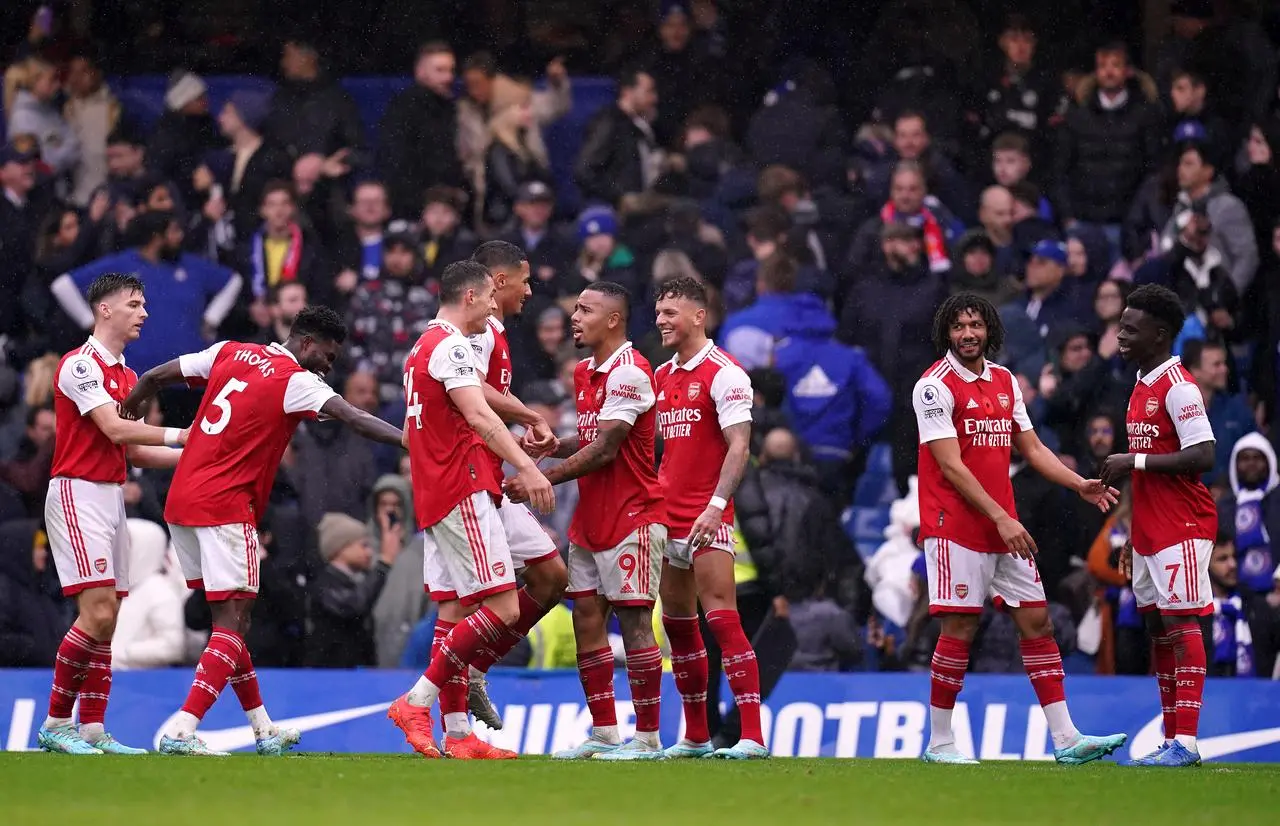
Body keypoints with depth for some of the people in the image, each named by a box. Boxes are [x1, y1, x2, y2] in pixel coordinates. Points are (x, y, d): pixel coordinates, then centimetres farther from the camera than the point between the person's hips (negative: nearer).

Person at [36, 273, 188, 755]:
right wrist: (179, 435, -15)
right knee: (97, 613, -16)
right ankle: (55, 723, -9)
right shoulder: (81, 364, -10)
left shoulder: (127, 376, 17)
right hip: (78, 494, -9)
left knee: (108, 619, 5)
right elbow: (115, 429, -19)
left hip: (112, 496, 9)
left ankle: (92, 729, 6)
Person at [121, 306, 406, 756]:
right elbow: (355, 420, -18)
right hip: (225, 508, -8)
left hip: (181, 502, 8)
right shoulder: (296, 382, -7)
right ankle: (181, 731, -21)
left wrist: (127, 415, 36)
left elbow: (154, 377, 18)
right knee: (232, 622, -8)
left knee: (231, 616, 15)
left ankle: (262, 727, 22)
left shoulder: (229, 352, 12)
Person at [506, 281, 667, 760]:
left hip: (631, 518, -9)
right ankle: (604, 734, 11)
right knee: (586, 618, 6)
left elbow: (604, 451, -19)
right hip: (589, 519, 9)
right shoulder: (584, 373, 13)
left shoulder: (629, 373, -16)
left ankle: (648, 738, -3)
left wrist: (540, 481, -17)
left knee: (634, 621, -7)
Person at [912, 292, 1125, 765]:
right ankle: (938, 743, 2)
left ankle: (1065, 739, 5)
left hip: (1004, 526, 7)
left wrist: (1081, 486, 4)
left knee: (1036, 621, 4)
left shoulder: (1004, 381, 13)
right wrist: (1001, 519, -20)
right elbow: (951, 466, -15)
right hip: (956, 526, -7)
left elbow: (1032, 449, 18)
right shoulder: (936, 386, -9)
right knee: (960, 629, -7)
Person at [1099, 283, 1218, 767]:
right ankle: (1170, 740, 12)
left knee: (1180, 624, -11)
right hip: (1151, 531, 10)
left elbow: (1201, 458, -20)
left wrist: (1134, 462, -18)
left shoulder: (1178, 387, -12)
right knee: (1156, 628, 9)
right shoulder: (1142, 388, 17)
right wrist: (1133, 537, 21)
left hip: (1182, 528, -10)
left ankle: (1186, 742, -13)